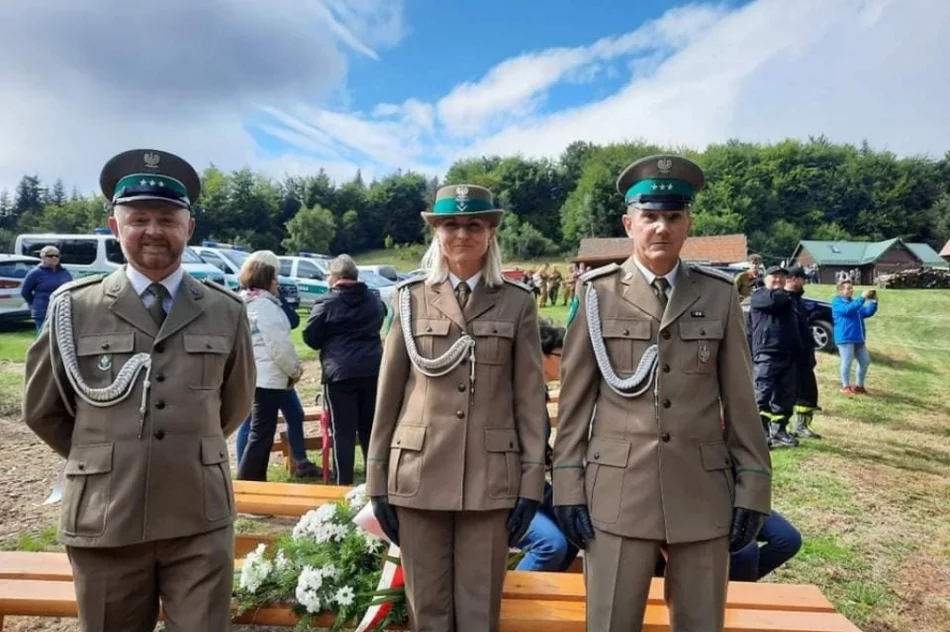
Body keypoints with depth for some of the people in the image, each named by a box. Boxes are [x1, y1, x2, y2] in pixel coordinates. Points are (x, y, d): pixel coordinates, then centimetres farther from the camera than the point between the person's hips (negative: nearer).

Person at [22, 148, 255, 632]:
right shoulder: (74, 307, -2)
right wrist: (102, 461, 13)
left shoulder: (225, 311, 0)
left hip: (201, 520, 0)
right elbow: (41, 410, 9)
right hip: (104, 520, 0)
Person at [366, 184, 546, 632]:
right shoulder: (411, 297, 4)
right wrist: (377, 477, 4)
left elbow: (531, 398, 1)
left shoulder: (518, 302, 2)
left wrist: (532, 482, -2)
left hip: (491, 478, 0)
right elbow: (388, 392, 5)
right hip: (418, 474, 1)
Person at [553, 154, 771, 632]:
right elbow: (574, 399, 0)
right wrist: (568, 487, -3)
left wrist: (751, 490, 2)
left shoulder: (719, 295, 3)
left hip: (704, 492, 2)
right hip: (617, 491, -1)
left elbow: (740, 401, 5)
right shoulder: (598, 293, -2)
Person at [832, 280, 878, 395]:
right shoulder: (837, 302, -4)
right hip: (845, 338, -9)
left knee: (865, 361, 11)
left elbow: (867, 312, 15)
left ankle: (859, 385, 23)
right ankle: (846, 387, 7)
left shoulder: (854, 301, 22)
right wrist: (862, 298, -26)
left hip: (858, 338, 9)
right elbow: (848, 309, -24)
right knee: (847, 362, -4)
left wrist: (874, 301, -1)